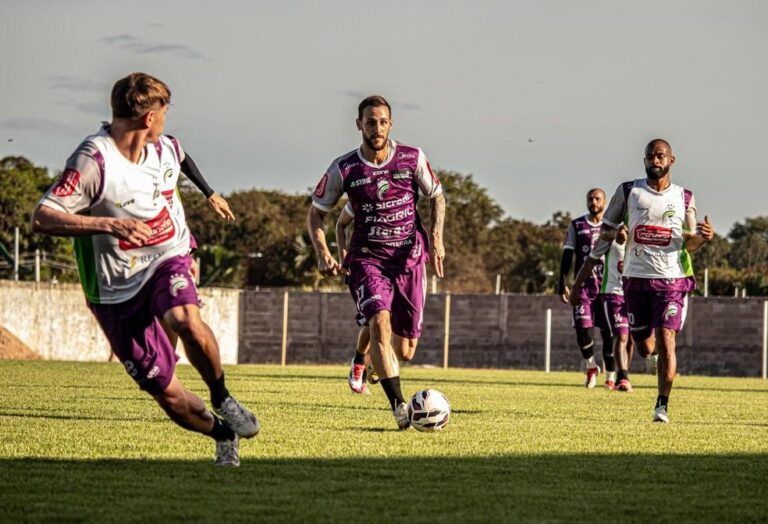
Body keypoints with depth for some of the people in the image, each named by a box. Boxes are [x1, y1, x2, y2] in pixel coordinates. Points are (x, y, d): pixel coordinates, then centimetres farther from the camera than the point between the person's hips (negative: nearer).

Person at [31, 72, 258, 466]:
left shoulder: (165, 150, 3)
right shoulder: (94, 161, -21)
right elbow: (42, 219, -30)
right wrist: (110, 225, -37)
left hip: (166, 261, 3)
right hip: (116, 290, -3)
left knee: (186, 320, -34)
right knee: (169, 396, -3)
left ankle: (222, 398, -9)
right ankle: (223, 434, 26)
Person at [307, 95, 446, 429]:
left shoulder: (412, 159, -2)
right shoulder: (343, 169, -4)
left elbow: (436, 197, 13)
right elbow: (316, 213, 6)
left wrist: (436, 238, -3)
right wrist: (322, 253, -9)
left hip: (410, 258, 2)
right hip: (367, 258, -1)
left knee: (404, 352, 3)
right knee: (380, 322, -29)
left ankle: (369, 356, 41)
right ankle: (398, 406, -32)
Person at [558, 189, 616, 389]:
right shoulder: (576, 226, 7)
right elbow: (567, 256, 8)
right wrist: (562, 283, 0)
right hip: (584, 286, 0)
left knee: (608, 332, -2)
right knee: (582, 328, -10)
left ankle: (610, 376, 9)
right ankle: (591, 367, 14)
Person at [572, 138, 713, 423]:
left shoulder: (684, 198, 7)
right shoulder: (628, 192, 5)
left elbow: (689, 244, 13)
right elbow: (606, 231, 10)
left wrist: (703, 236, -11)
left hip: (671, 280, -1)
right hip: (636, 279, 1)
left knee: (665, 341, -14)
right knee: (645, 348, 6)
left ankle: (662, 405, -9)